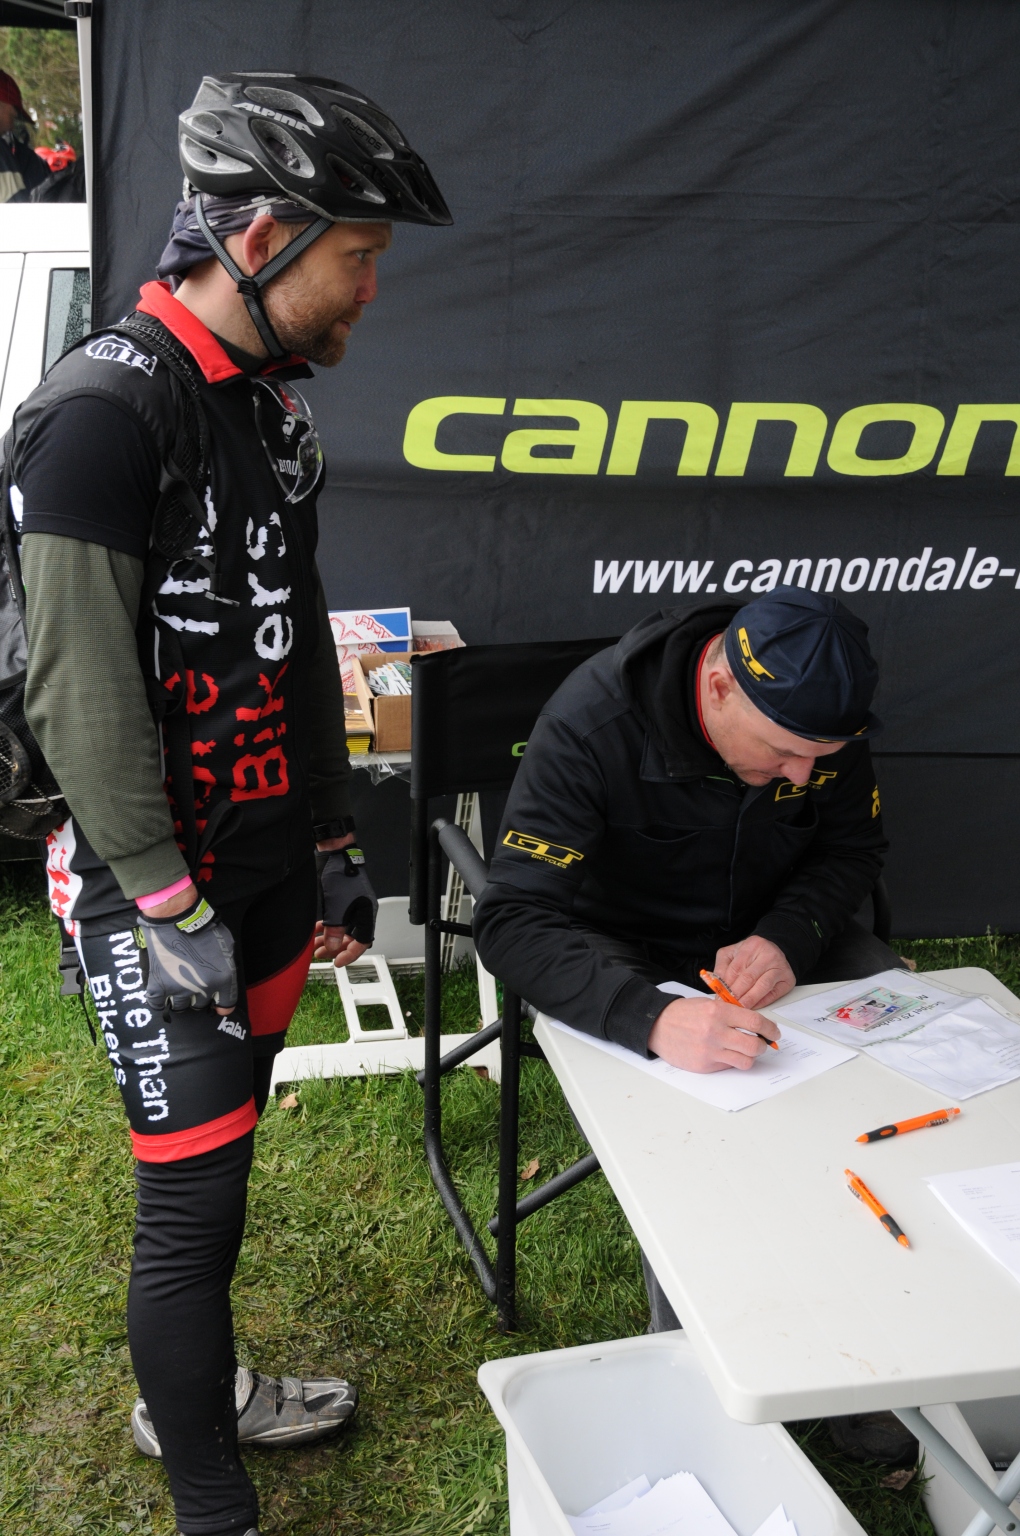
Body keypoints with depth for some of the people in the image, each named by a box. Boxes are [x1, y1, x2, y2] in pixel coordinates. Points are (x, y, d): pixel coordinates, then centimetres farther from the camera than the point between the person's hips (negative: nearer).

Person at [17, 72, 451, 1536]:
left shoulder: (272, 401, 10)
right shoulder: (104, 411, -19)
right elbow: (81, 689, -20)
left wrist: (336, 844, 16)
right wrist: (172, 910, -18)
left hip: (269, 861, 8)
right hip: (155, 882, -8)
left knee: (226, 1138, 20)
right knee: (193, 1191, 0)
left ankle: (190, 1389, 42)